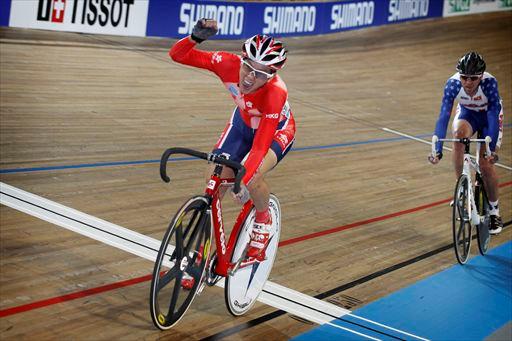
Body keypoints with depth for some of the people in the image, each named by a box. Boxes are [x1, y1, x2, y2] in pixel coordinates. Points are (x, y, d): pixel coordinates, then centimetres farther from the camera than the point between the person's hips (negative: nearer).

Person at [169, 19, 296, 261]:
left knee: (252, 177, -32)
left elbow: (260, 146, -43)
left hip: (276, 131, -4)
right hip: (243, 123, 4)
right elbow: (178, 55, -29)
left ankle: (263, 223, 2)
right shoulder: (229, 64, -31)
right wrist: (196, 37, -48)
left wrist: (244, 183, -54)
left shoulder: (276, 93, -40)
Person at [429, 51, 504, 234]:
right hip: (467, 113, 2)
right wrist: (438, 151, -44)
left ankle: (494, 212, 11)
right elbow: (443, 117, -36)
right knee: (458, 133, -33)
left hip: (489, 115, -1)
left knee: (486, 164, -11)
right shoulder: (453, 83, -32)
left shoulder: (489, 82, -37)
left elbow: (493, 116, -38)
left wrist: (492, 149, -46)